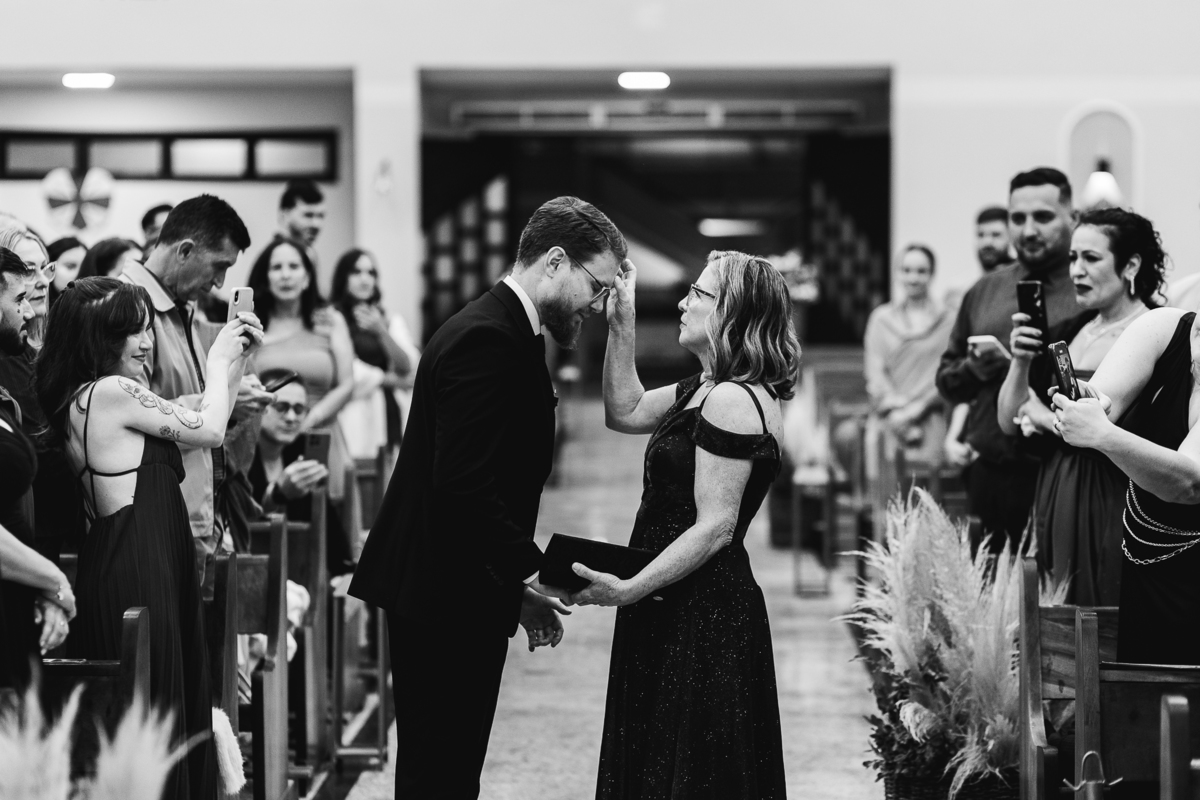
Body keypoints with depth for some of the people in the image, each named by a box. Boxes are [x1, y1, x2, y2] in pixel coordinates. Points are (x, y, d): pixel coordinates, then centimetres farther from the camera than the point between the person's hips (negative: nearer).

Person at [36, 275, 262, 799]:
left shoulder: (79, 400, 15)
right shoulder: (111, 391, -14)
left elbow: (196, 425, 19)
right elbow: (209, 430, -6)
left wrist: (237, 362, 17)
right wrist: (219, 360, 9)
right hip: (138, 572, -10)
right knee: (153, 713, -4)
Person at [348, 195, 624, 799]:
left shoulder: (507, 332, 16)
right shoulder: (487, 340, -18)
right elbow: (463, 486, -25)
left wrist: (518, 587, 13)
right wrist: (529, 570, -20)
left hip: (463, 595, 10)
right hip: (445, 599, -10)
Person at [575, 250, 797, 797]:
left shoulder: (733, 401, -19)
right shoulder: (705, 391, 13)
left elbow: (714, 527, -23)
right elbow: (625, 411, 22)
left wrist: (629, 589, -25)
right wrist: (621, 324, 12)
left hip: (702, 619, -10)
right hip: (680, 611, 10)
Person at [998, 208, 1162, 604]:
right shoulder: (1066, 334, 11)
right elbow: (1009, 422, 13)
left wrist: (1049, 419, -7)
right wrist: (1020, 362, -5)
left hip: (1115, 504, -6)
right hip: (1054, 500, 6)